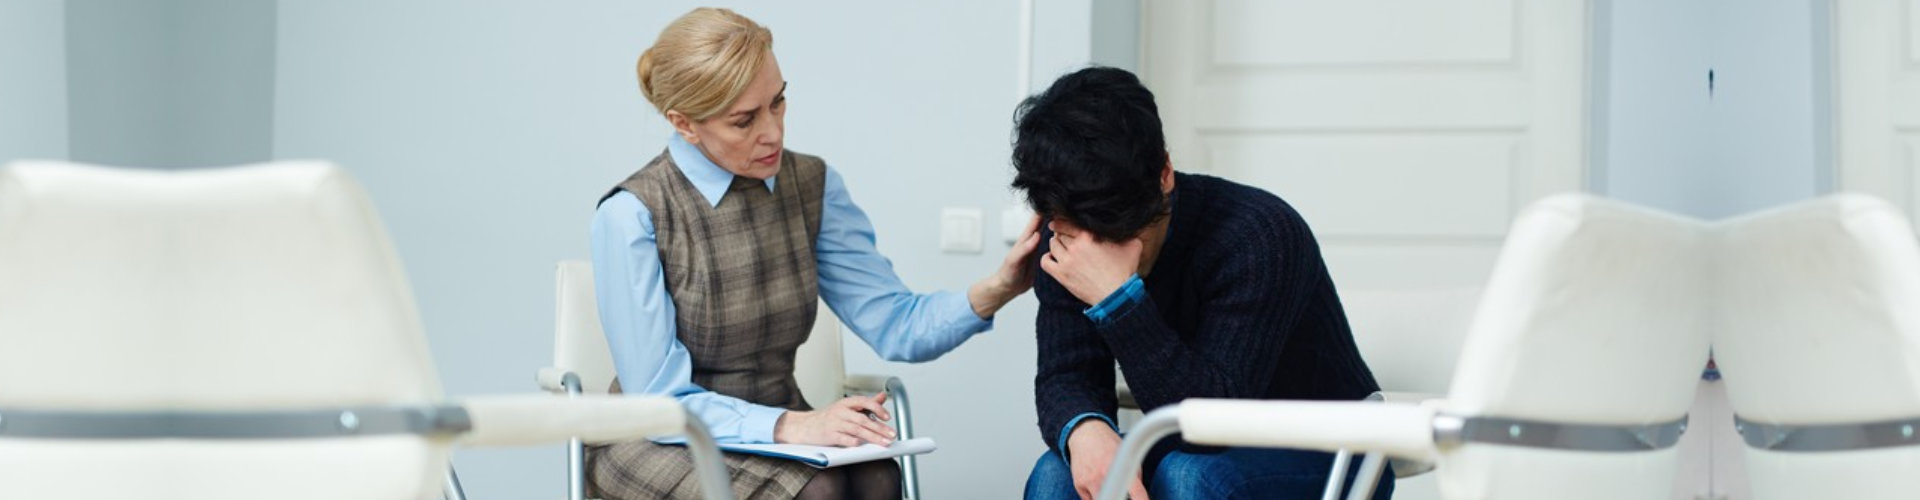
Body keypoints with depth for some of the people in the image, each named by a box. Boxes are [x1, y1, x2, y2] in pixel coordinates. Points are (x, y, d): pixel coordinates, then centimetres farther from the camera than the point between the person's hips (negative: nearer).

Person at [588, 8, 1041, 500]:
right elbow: (661, 400, -16)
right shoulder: (630, 215, -15)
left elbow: (896, 325, -5)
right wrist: (791, 426, -29)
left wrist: (994, 291, -23)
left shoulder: (812, 186, 1)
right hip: (663, 446, -5)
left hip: (774, 430, 5)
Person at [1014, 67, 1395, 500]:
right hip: (1206, 456, 5)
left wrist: (1118, 299, -41)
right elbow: (1063, 377, -12)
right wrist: (1085, 432, -36)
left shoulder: (1257, 237, -27)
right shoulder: (1068, 249, -9)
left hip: (1332, 463, -5)